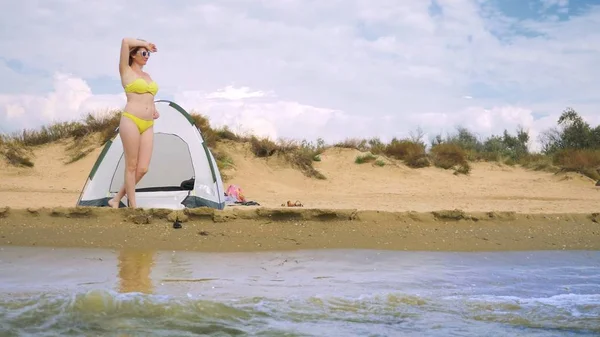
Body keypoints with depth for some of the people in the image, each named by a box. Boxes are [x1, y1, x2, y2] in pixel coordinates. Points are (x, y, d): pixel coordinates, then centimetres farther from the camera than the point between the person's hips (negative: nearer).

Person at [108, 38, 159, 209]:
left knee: (142, 169, 0)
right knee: (131, 166, -3)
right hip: (131, 121, -7)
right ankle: (133, 206, 3)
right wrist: (145, 43, 3)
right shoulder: (126, 71, 1)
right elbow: (125, 41, -11)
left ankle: (117, 199, 14)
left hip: (148, 125, 7)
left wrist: (154, 110, 15)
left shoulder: (147, 76, 21)